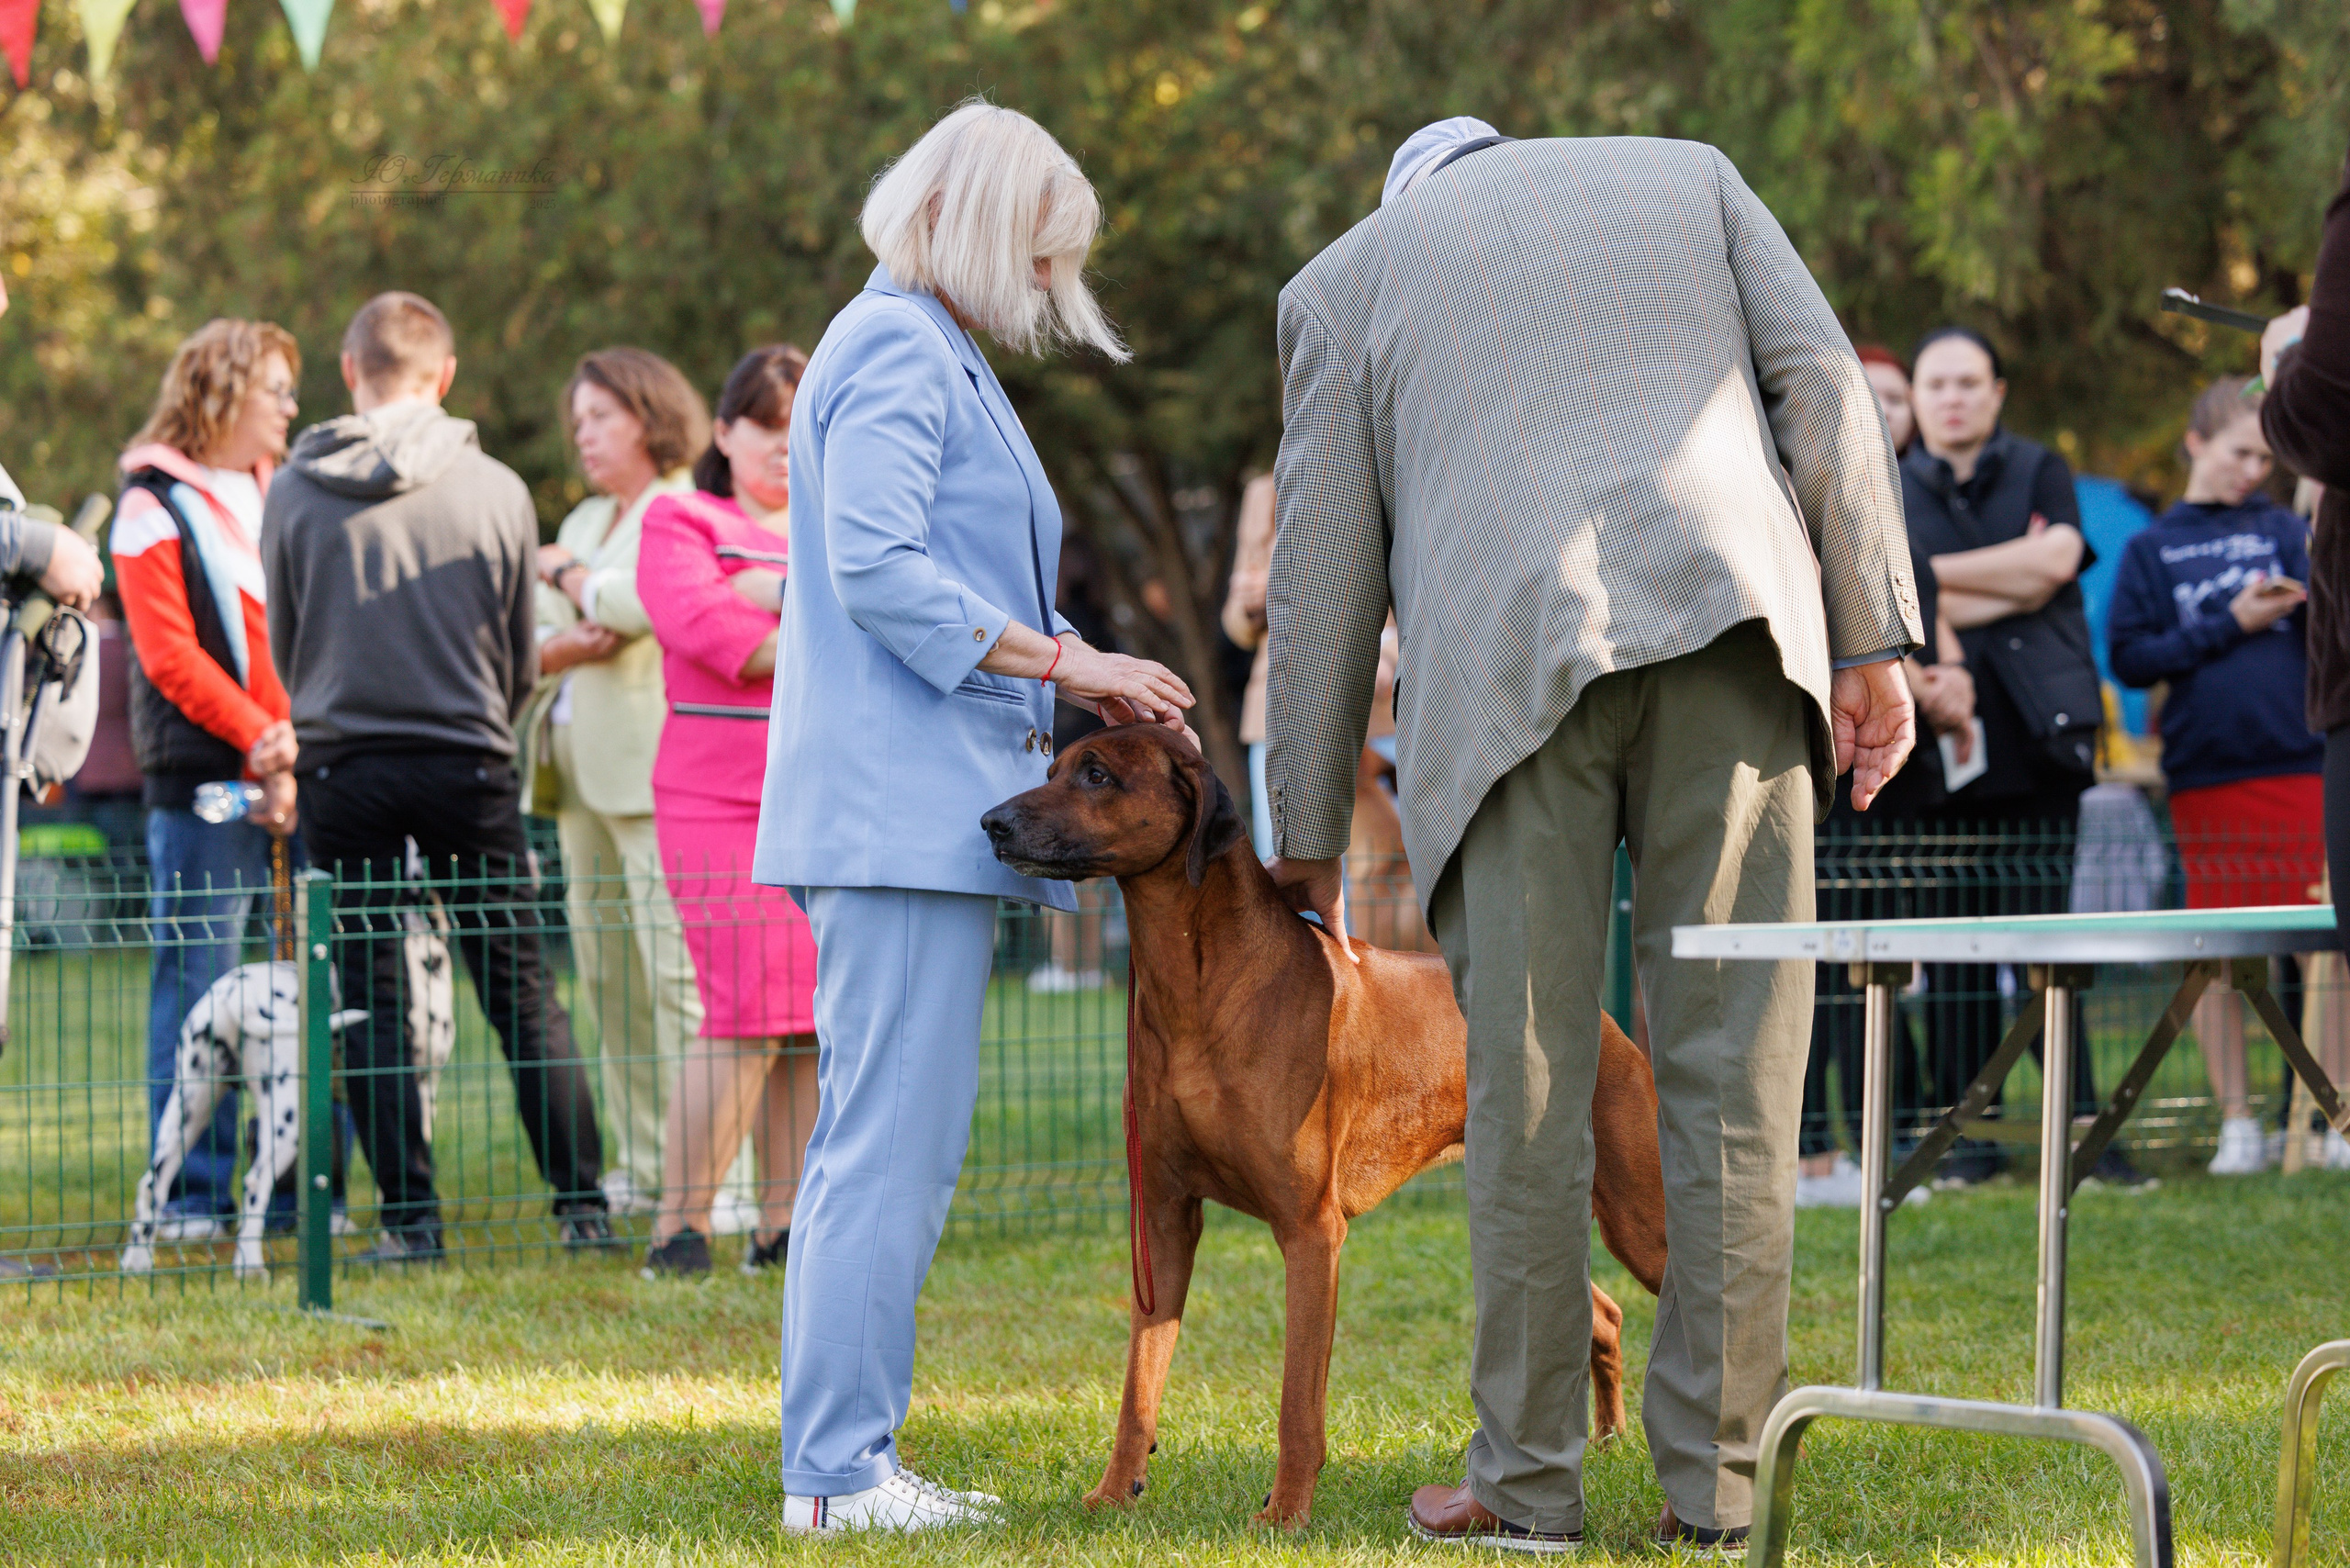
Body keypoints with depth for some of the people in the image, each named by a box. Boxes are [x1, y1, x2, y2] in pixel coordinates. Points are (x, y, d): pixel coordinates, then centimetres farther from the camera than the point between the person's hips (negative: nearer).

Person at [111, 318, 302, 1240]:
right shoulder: (155, 508, 0)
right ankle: (191, 1194, 0)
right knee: (196, 981, -4)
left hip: (297, 776, 5)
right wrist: (262, 741, -14)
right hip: (203, 779, -5)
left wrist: (304, 745, -3)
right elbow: (170, 654, -8)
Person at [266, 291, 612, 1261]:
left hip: (343, 769, 0)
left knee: (371, 1000, 6)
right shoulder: (496, 491, -3)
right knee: (522, 991, 6)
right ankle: (581, 1204, 3)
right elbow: (522, 658, 6)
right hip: (470, 767, 0)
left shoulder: (295, 492, -2)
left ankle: (408, 1214, 2)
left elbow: (282, 645, 9)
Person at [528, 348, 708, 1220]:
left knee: (675, 969, -12)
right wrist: (557, 649, -4)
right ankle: (641, 1165, 9)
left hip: (655, 772, -9)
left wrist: (568, 574, 2)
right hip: (580, 771, 9)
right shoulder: (587, 520, 24)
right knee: (605, 975, 6)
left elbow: (634, 604, -18)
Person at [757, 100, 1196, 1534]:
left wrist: (1087, 684, 14)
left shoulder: (936, 355, 24)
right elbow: (878, 570, -20)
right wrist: (1062, 661, -17)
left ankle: (849, 1462, 13)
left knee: (883, 1144, 11)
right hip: (900, 808, -11)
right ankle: (840, 1472, -11)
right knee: (894, 1142, -11)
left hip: (921, 810, 11)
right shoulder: (897, 351, -9)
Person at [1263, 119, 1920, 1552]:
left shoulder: (1347, 278, 22)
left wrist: (1308, 832, 22)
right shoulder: (1688, 177, 25)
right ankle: (1717, 1484, 0)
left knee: (1530, 1078, 2)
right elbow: (1825, 385, 11)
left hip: (1508, 659, -1)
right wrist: (1872, 641, 7)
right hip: (1734, 624, 1)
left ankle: (1527, 1479, 3)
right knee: (1734, 1065, 2)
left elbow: (1323, 566, 18)